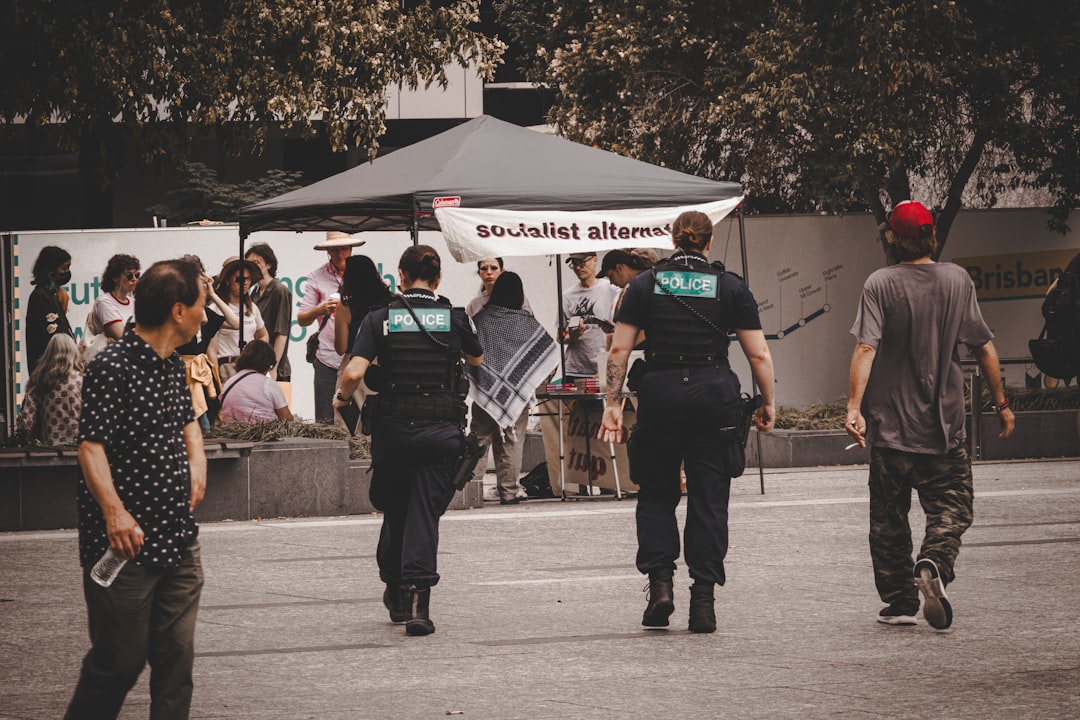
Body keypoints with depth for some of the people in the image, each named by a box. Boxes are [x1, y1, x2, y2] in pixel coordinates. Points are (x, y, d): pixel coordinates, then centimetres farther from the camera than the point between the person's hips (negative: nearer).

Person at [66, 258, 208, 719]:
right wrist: (114, 510, -34)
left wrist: (196, 459, 13)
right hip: (127, 543, -8)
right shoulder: (111, 368, -14)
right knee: (120, 661, -2)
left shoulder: (172, 365, 14)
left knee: (176, 658, 6)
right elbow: (91, 444, -22)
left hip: (178, 540, 8)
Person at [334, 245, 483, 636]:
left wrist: (342, 397, 7)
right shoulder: (454, 318, 1)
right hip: (442, 429, 0)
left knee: (395, 512, 18)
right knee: (425, 515, 0)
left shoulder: (380, 319, -3)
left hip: (394, 428, 0)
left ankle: (395, 595, 29)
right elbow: (477, 359, 22)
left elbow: (354, 372, -13)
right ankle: (417, 601, -14)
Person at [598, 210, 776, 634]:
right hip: (714, 396, 0)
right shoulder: (730, 287, 3)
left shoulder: (646, 284, 4)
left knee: (656, 493, 15)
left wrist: (613, 404, 3)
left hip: (660, 394, 0)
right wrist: (767, 404, 11)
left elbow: (619, 350, 0)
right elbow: (759, 354, 1)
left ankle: (660, 583, -1)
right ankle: (703, 602, 2)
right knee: (708, 500, 5)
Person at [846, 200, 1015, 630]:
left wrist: (854, 407, -21)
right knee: (952, 507, 5)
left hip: (889, 426, -1)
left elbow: (865, 349, -16)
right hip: (944, 426, 1)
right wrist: (1001, 402, 13)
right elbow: (984, 348, 4)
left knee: (889, 517, 10)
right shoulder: (958, 280, 2)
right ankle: (935, 564, -22)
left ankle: (899, 602, 11)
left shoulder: (880, 284, -5)